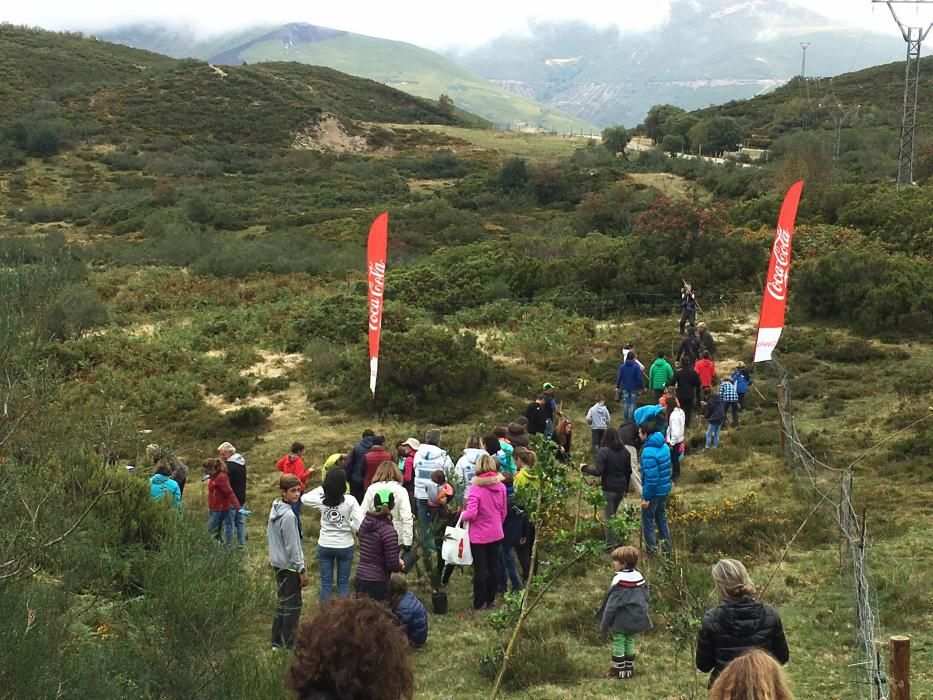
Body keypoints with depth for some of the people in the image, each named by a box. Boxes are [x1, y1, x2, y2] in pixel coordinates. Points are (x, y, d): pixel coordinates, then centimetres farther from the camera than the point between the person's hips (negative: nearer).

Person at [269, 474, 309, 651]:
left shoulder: (274, 509, 4)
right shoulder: (288, 515, -24)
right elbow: (292, 546, -21)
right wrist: (302, 570, -14)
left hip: (277, 563, 9)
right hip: (289, 566, -9)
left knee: (282, 602, 18)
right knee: (293, 605, 1)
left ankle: (277, 643, 25)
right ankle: (288, 645, 6)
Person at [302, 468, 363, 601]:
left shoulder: (321, 499, -10)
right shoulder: (350, 500, -16)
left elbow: (304, 498, 11)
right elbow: (360, 524, -19)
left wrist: (322, 488, 6)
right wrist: (348, 525, 1)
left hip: (324, 546, 2)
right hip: (345, 546, -2)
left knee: (326, 583, 12)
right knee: (343, 583, 11)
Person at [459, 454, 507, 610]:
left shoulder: (476, 488, -20)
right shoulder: (501, 487, -4)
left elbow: (471, 514, -26)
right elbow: (503, 512, 7)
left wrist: (462, 515, -4)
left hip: (479, 536, -4)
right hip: (496, 534, 4)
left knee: (480, 569, 5)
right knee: (493, 567, 16)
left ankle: (479, 603, 14)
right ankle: (490, 600, 27)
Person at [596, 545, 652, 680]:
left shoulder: (619, 580, -21)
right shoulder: (639, 577, 2)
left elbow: (612, 604, -17)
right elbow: (647, 598, 11)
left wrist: (604, 623, -10)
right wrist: (641, 612, 23)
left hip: (621, 620, -7)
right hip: (636, 618, 7)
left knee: (618, 643, 4)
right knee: (630, 641, 17)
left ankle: (618, 670, 10)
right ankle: (629, 669, 24)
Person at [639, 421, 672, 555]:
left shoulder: (648, 453, -26)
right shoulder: (665, 447, 1)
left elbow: (651, 477, -27)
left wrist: (646, 497, -20)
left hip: (653, 491, -8)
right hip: (665, 489, 8)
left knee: (647, 521, 7)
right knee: (661, 517, 23)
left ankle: (652, 550, 14)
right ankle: (666, 546, 31)